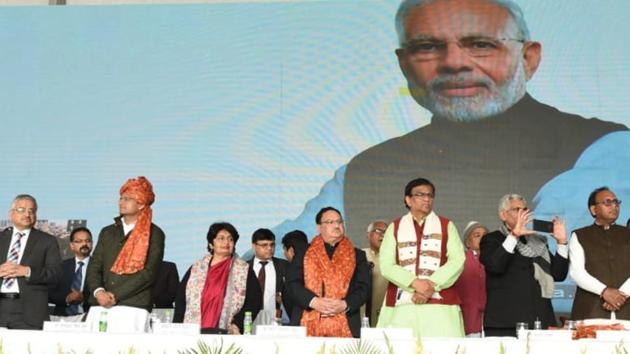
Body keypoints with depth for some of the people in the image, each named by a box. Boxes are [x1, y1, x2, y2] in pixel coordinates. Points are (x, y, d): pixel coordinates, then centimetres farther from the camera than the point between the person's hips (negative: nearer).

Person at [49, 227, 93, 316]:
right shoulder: (62, 266, 15)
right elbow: (50, 294, 9)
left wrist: (84, 298, -16)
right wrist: (67, 298, -9)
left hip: (88, 316, -2)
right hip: (62, 316, 2)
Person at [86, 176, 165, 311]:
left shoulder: (154, 234, 1)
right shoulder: (107, 232, 17)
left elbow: (148, 273, -8)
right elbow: (94, 266, 10)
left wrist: (115, 295, -12)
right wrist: (99, 291, -9)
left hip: (135, 306, -4)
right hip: (101, 305, 4)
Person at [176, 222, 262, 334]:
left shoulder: (244, 270, 5)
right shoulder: (196, 269, 11)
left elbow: (254, 301, 0)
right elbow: (181, 300, 10)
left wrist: (237, 324, -12)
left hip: (228, 334, -1)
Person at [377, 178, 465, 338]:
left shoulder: (446, 226, 14)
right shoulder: (395, 227, 13)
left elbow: (457, 260, 1)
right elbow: (386, 265, 1)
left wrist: (432, 286, -12)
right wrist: (415, 283, -14)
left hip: (439, 303, 0)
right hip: (402, 303, 0)